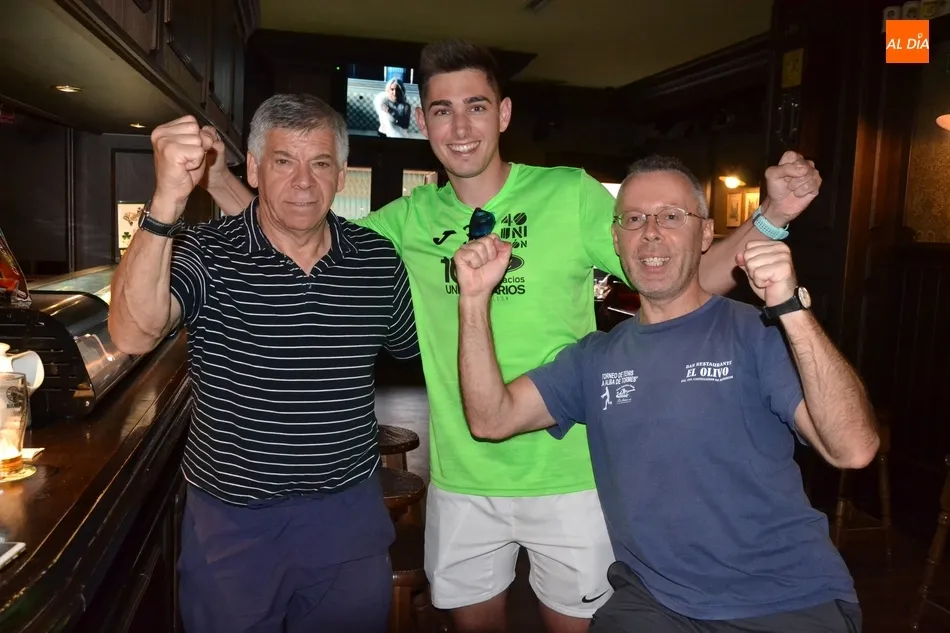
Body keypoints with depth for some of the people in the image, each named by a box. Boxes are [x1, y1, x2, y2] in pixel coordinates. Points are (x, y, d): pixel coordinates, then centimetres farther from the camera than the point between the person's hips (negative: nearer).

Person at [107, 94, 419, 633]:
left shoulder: (378, 259, -3)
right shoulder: (207, 254, -11)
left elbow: (418, 344, 10)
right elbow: (133, 335, -29)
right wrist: (168, 200, -38)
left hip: (349, 511, 2)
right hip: (231, 516, -1)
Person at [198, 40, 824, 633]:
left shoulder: (571, 195, -10)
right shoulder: (410, 219, -1)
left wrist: (771, 217, -21)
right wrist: (220, 179, -6)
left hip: (569, 475, -2)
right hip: (461, 478, 3)